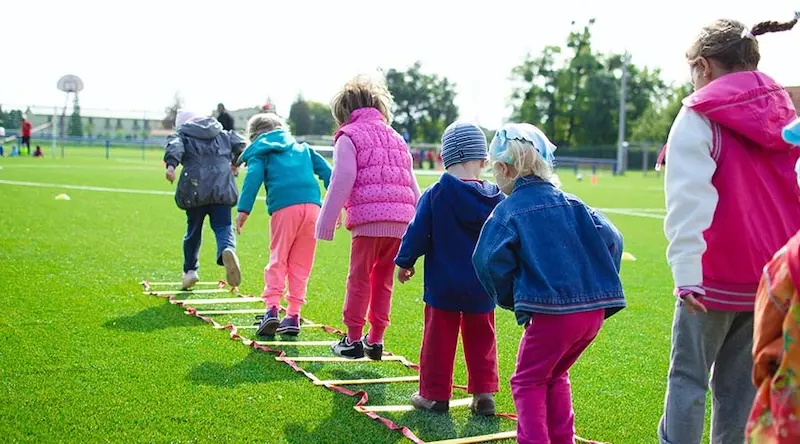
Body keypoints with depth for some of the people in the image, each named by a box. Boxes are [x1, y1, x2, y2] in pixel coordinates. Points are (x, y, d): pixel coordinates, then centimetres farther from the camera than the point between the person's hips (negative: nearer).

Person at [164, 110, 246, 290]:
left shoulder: (182, 135, 12)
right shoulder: (223, 134, 22)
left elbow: (174, 146, -9)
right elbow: (240, 144, 14)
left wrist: (171, 164, -27)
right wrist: (235, 162, 32)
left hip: (195, 189, -1)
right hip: (222, 189, 1)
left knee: (193, 230, 15)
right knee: (223, 227, -2)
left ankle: (190, 270, 23)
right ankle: (228, 250, -36)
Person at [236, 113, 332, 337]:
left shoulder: (260, 152, 17)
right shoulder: (302, 148, 30)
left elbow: (253, 177, -1)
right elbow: (326, 171, 20)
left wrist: (243, 209, -8)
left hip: (284, 208, -3)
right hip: (312, 205, 3)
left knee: (277, 260, 4)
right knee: (301, 264, 9)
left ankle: (272, 308, -10)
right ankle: (293, 315, 8)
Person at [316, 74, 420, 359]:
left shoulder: (349, 136, 4)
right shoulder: (396, 138, 24)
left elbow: (342, 182, -7)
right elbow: (413, 186, 22)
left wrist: (326, 223, -4)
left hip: (368, 218, -6)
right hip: (401, 221, 6)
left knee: (359, 279, 4)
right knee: (383, 280, 14)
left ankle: (353, 340, 8)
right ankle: (375, 340, 17)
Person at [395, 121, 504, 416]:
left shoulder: (435, 195, -12)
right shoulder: (495, 198, -3)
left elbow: (417, 233, -7)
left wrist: (405, 262, 7)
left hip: (442, 284, -2)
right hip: (482, 287, 3)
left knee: (439, 339, 7)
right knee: (481, 339, 14)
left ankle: (434, 394, 14)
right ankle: (484, 394, 14)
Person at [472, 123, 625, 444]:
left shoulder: (508, 211, -3)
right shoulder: (570, 203, 12)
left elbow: (491, 261, -14)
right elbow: (610, 239, 6)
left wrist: (509, 298, 2)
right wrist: (601, 285, 15)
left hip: (550, 312, -6)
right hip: (594, 310, 6)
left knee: (528, 381, 11)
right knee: (556, 376, 25)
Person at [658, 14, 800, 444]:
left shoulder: (700, 116, -7)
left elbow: (689, 197, -17)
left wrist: (685, 270, -21)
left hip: (716, 276, -6)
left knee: (688, 376, 3)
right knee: (741, 382, 12)